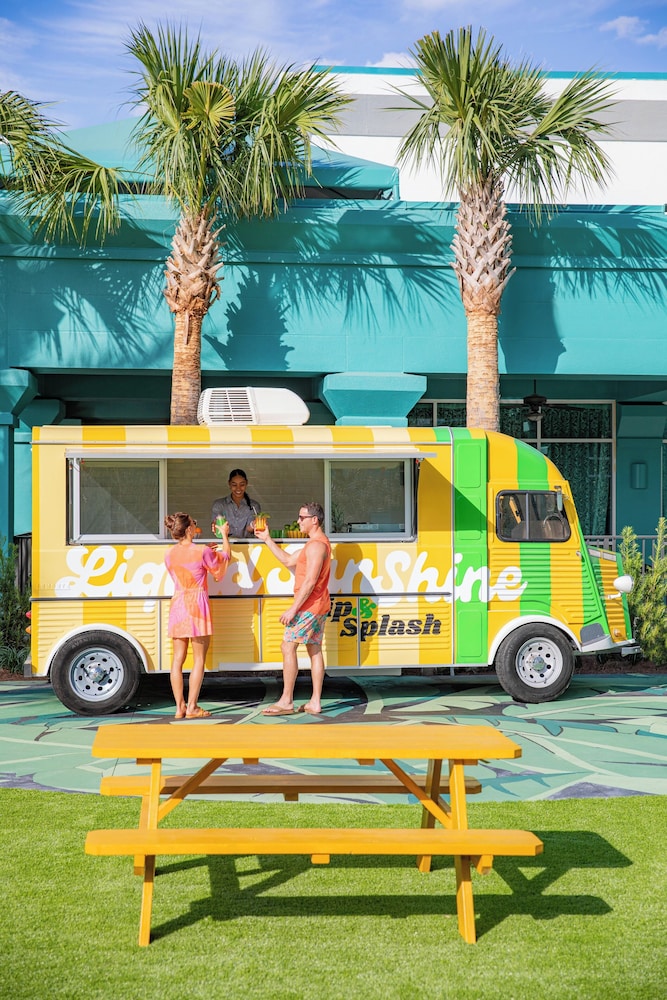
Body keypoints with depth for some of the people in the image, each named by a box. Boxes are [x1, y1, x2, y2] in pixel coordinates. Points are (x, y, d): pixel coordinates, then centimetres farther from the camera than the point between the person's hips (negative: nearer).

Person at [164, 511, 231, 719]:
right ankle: (192, 707, -1)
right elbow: (225, 557, 6)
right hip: (197, 606, -5)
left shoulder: (170, 554, 4)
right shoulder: (202, 552, -11)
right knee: (198, 659, 1)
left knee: (178, 658, 6)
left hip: (177, 606, 5)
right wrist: (225, 535, 18)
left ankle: (179, 707, 8)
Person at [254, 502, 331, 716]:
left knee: (288, 647, -8)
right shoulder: (317, 543, 17)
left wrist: (293, 609, -23)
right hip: (318, 606, 10)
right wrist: (267, 539, 19)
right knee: (314, 650, 8)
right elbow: (288, 560, 22)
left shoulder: (316, 545, -17)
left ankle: (286, 701, -8)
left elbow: (310, 581, -23)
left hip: (308, 606, -10)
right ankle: (315, 703, 8)